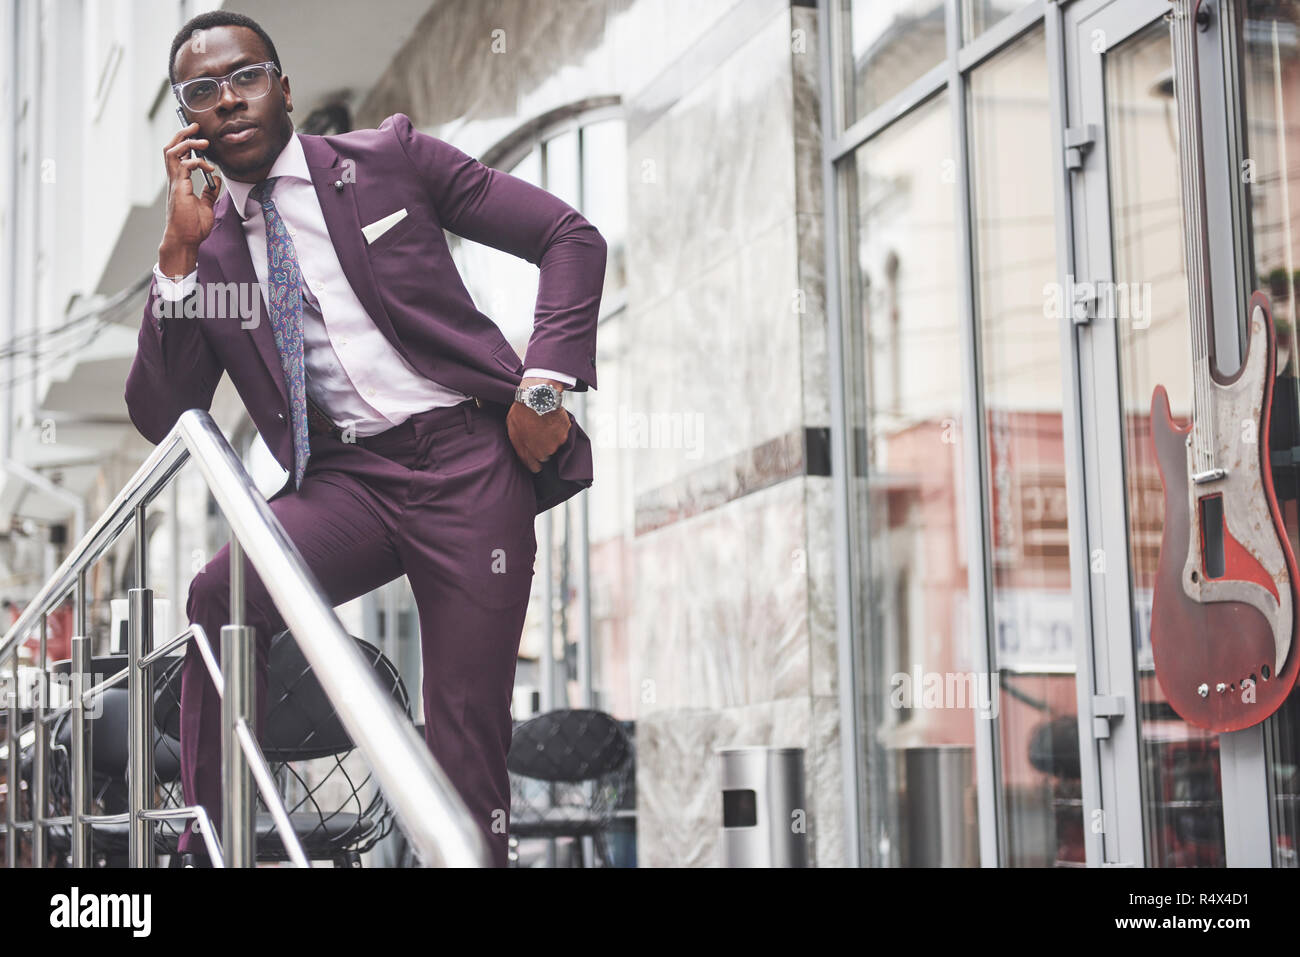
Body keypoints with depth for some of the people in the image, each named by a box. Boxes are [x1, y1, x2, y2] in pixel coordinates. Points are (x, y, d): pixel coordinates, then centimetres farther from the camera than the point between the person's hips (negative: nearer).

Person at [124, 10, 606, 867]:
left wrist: (546, 383, -9)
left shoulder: (387, 158, 4)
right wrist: (182, 253, -5)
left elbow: (571, 236, 3)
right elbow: (161, 418, 3)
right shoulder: (205, 248, 11)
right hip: (344, 479, 2)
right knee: (221, 597, -27)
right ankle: (210, 849, -15)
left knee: (468, 733, -6)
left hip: (467, 454, -2)